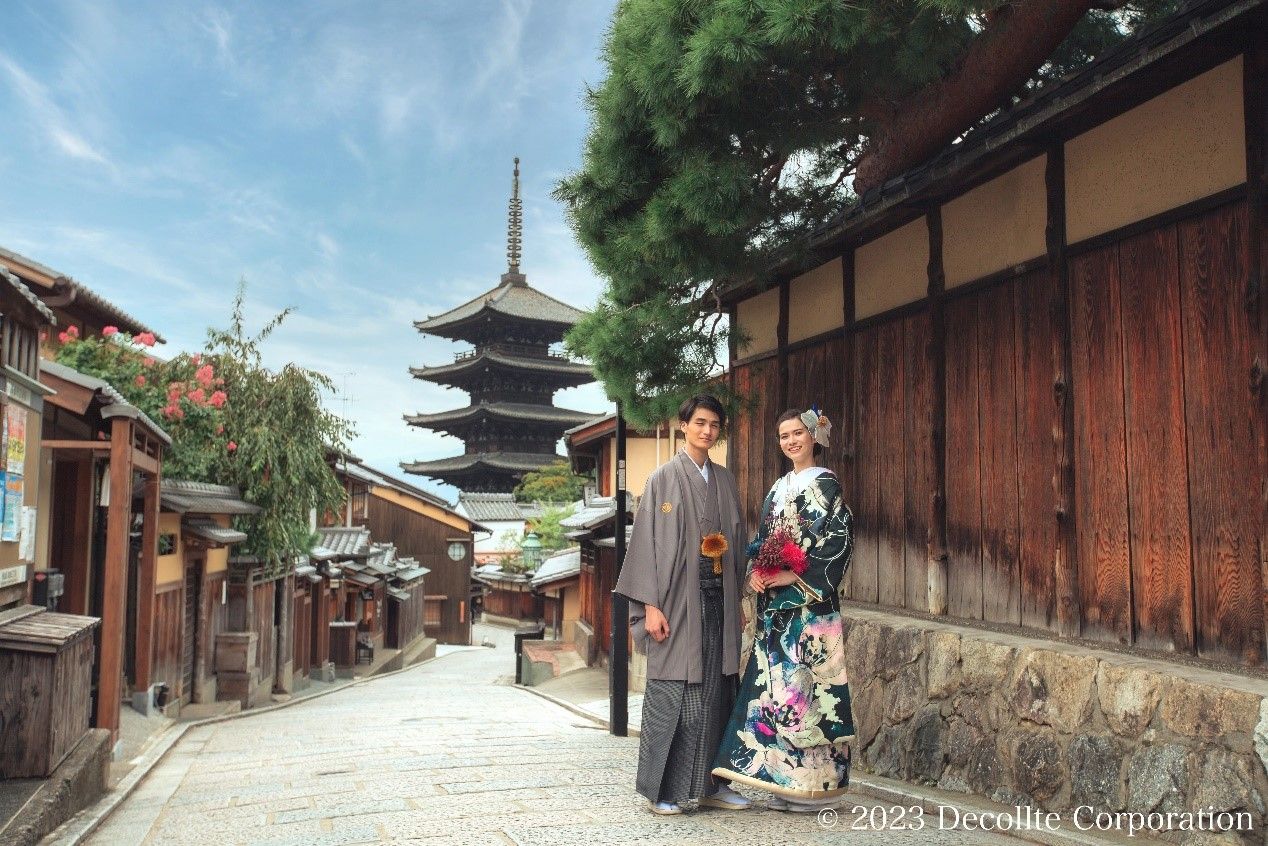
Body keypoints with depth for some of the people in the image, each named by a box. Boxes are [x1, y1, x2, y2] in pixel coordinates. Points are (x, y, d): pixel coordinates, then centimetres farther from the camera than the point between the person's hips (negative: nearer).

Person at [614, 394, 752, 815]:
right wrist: (651, 605, -12)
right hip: (678, 598, -5)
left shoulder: (725, 480, 13)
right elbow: (647, 541, -6)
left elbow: (737, 541, 16)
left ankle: (711, 783, 18)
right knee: (672, 693, -2)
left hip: (718, 600, 5)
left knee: (716, 692, 8)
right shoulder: (664, 477, -2)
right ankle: (661, 789, 8)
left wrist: (739, 600, 11)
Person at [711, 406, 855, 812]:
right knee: (774, 682, 6)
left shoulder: (824, 484, -4)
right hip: (774, 604, 7)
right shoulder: (779, 487, 17)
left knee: (804, 683, -6)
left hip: (809, 603, -7)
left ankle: (815, 782, 4)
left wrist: (796, 576, -17)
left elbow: (839, 539, -13)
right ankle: (785, 781, 14)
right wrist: (756, 572, 0)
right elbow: (763, 540, 18)